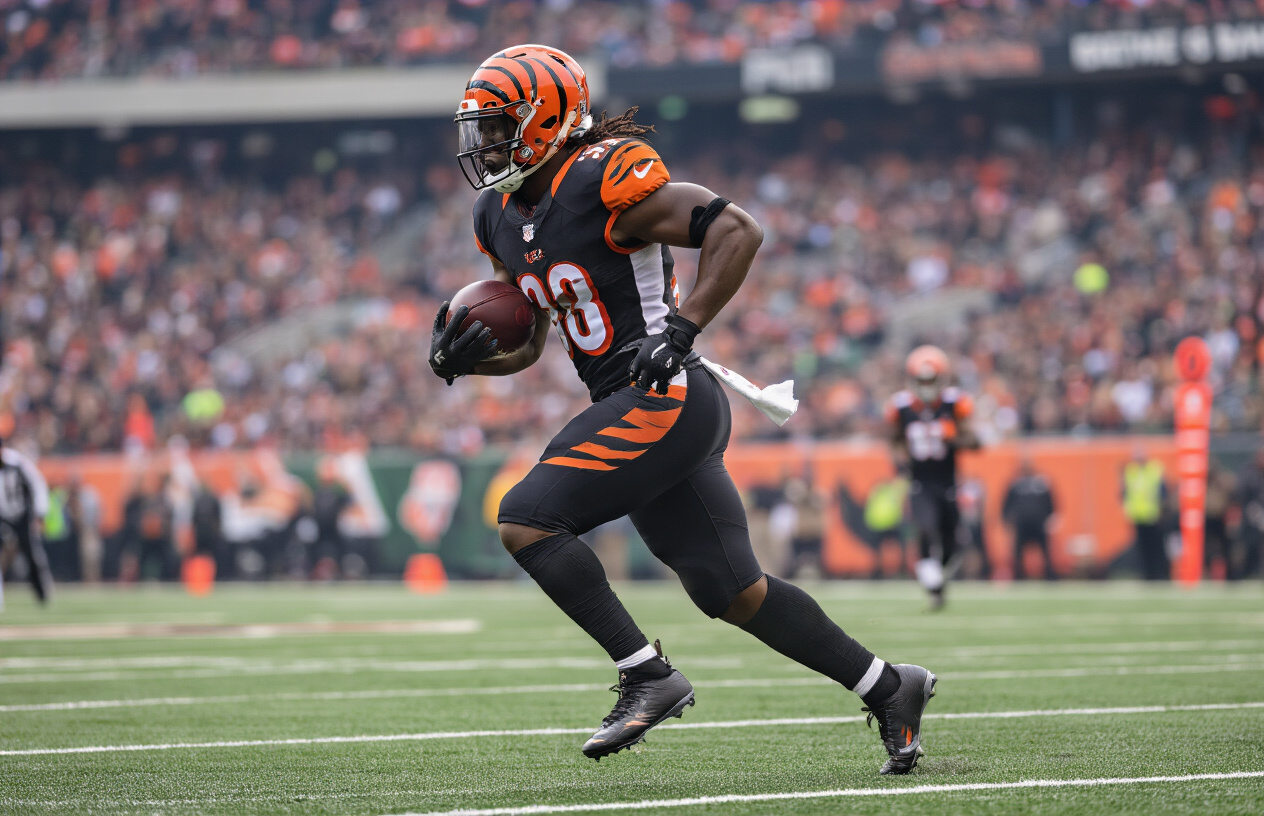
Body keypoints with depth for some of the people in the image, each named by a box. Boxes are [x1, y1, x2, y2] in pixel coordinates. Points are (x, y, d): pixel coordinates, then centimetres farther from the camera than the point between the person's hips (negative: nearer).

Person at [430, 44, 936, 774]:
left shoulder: (602, 181, -13)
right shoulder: (502, 219, 14)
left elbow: (738, 229, -17)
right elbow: (526, 346, 23)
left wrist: (681, 329, -23)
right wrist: (464, 357, 3)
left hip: (666, 399, -9)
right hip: (637, 411, 9)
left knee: (528, 519, -15)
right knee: (734, 594, 10)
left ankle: (649, 676, -10)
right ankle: (890, 688, 20)